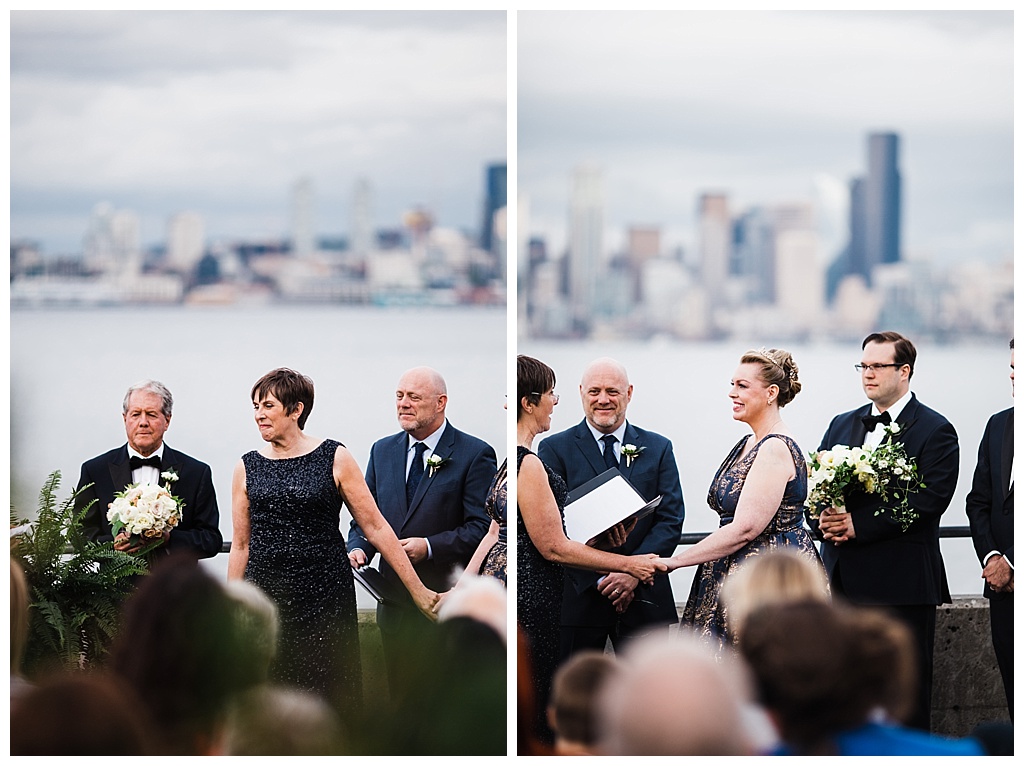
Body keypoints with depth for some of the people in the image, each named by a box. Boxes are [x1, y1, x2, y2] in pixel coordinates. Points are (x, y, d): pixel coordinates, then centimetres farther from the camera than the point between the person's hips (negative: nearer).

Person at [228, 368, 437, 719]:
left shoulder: (334, 458, -1)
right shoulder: (248, 467, 7)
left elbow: (375, 527, 0)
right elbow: (240, 546, 12)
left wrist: (418, 590, -1)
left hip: (324, 598, -2)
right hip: (266, 597, 2)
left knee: (327, 703, 0)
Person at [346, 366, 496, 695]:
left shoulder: (475, 454, -5)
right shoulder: (383, 451, 12)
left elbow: (483, 526, -11)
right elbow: (366, 516, 16)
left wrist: (429, 547, -21)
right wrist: (358, 547, -5)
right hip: (395, 603, 5)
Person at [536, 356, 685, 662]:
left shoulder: (658, 448, 11)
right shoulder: (555, 449, 4)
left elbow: (671, 520, 3)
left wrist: (634, 571, -13)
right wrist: (599, 578, -14)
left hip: (643, 597, 2)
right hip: (577, 597, -1)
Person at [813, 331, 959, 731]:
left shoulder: (935, 431, -4)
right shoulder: (842, 425, 16)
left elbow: (928, 499, -15)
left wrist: (858, 525, -19)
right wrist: (826, 520, -9)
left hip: (900, 582, -6)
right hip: (843, 578, 6)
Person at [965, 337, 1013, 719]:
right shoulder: (999, 425, 15)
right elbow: (978, 501, 16)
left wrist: (1011, 564, -13)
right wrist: (991, 556, 1)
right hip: (1003, 588, 6)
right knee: (1015, 701, 8)